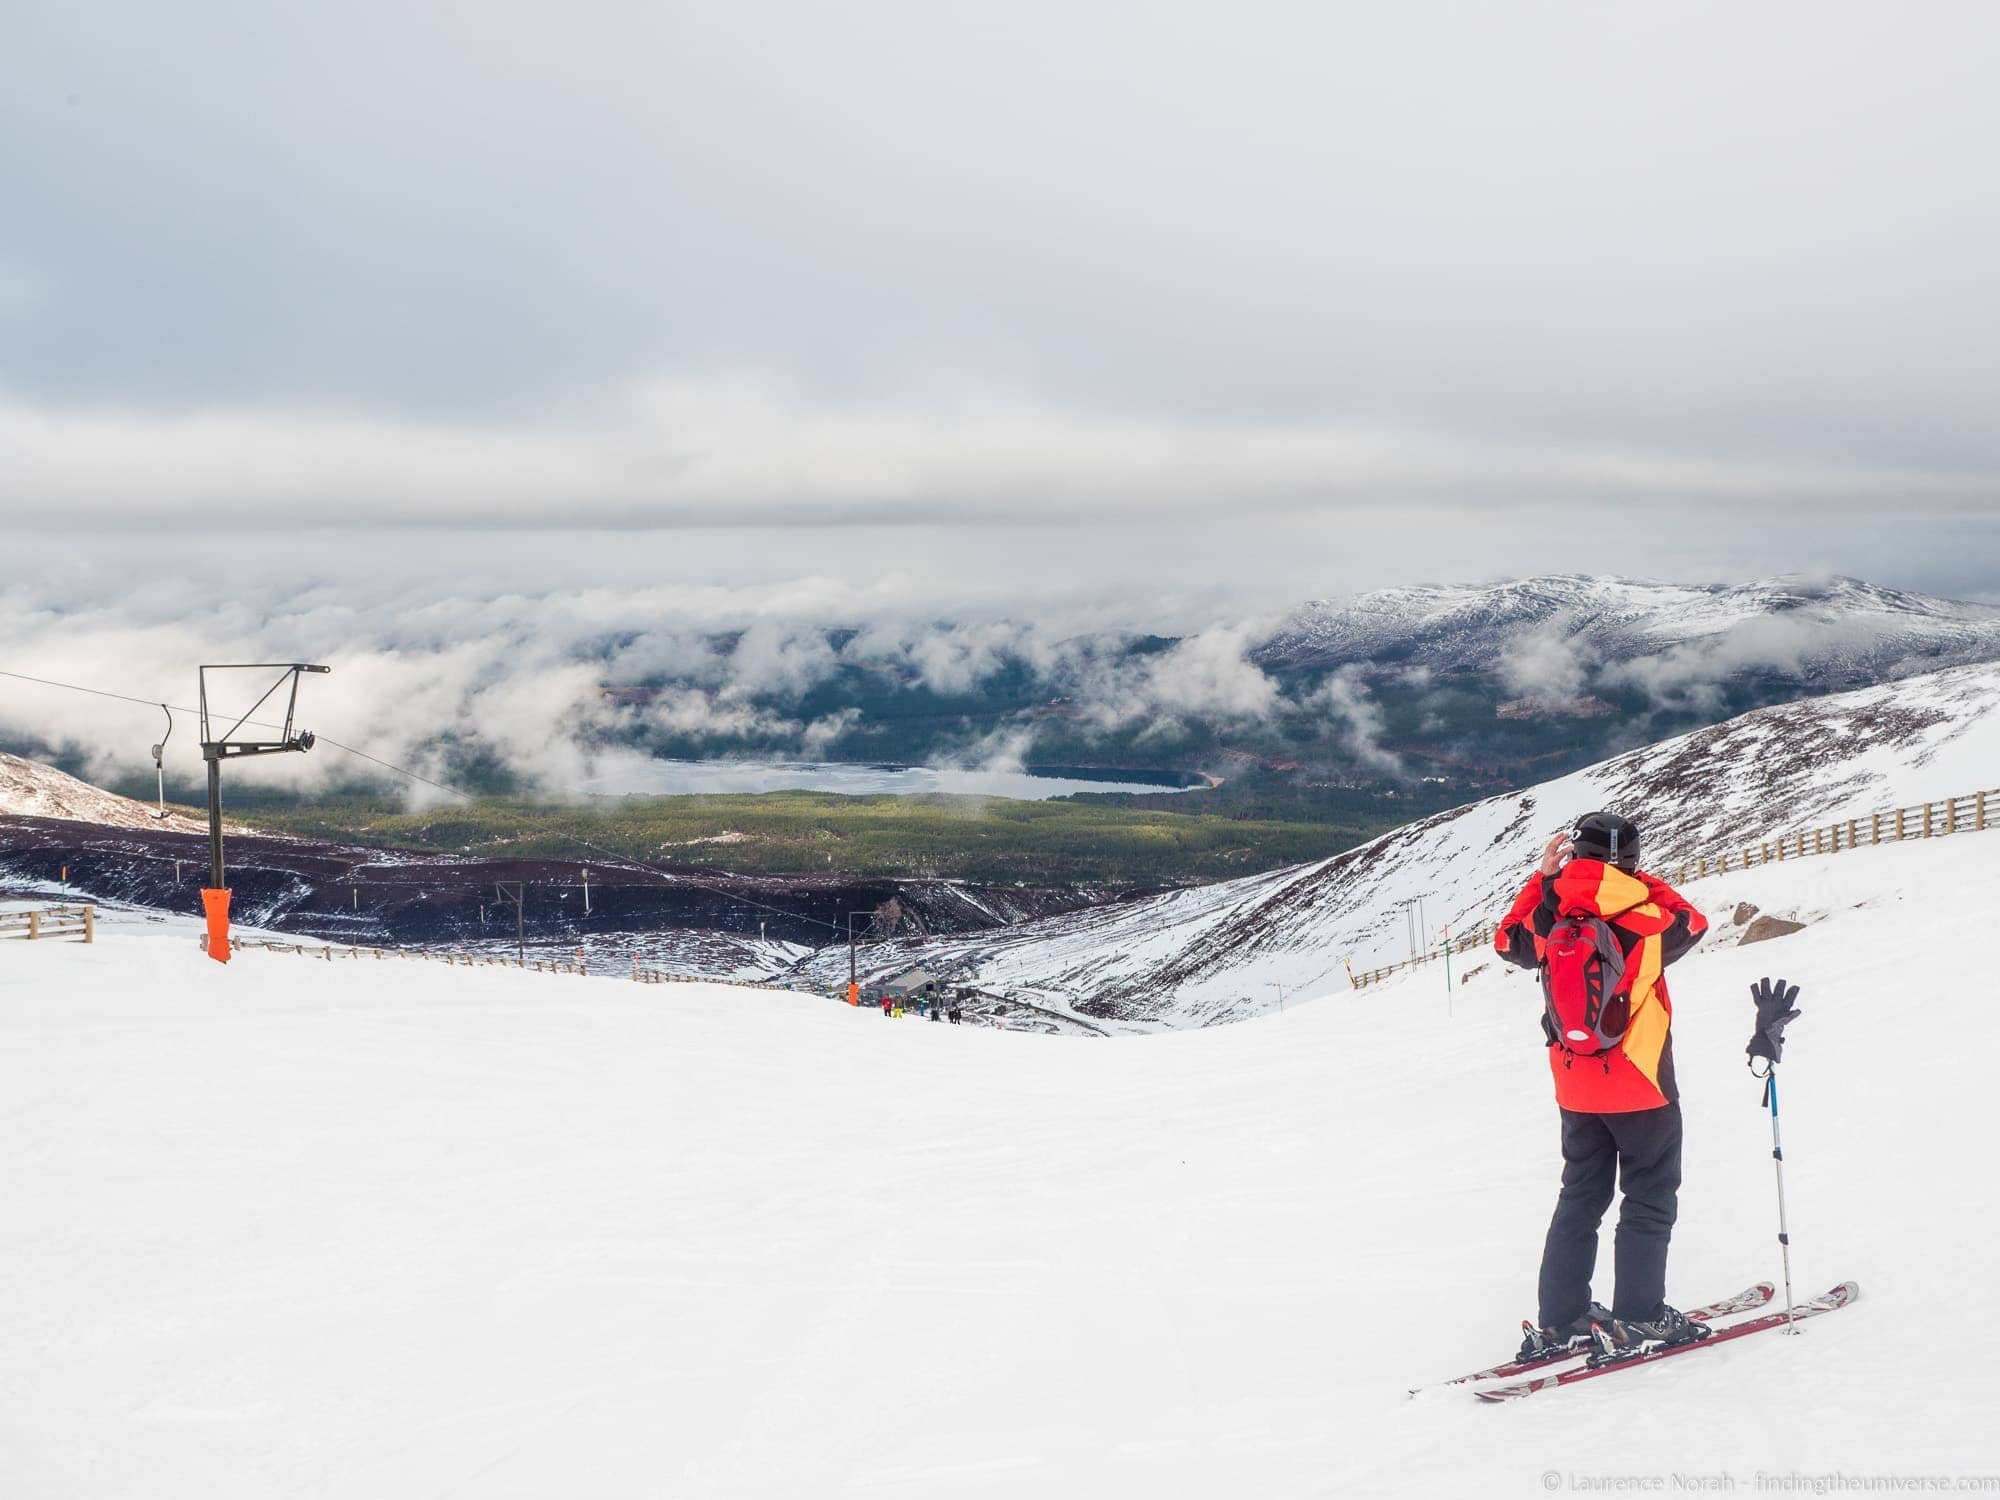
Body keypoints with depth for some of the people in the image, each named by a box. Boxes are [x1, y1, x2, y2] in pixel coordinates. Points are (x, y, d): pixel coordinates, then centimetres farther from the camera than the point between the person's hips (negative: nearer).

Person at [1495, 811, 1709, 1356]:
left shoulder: (1549, 924, -6)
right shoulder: (1643, 922, -17)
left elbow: (1509, 940, 16)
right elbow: (1692, 922, 3)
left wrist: (1542, 877, 14)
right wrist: (1644, 883, 10)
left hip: (1575, 1090, 5)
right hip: (1640, 1086, -5)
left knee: (1580, 1198, 15)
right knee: (1650, 1198, 7)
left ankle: (1559, 1321, 15)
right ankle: (1639, 1314, 6)